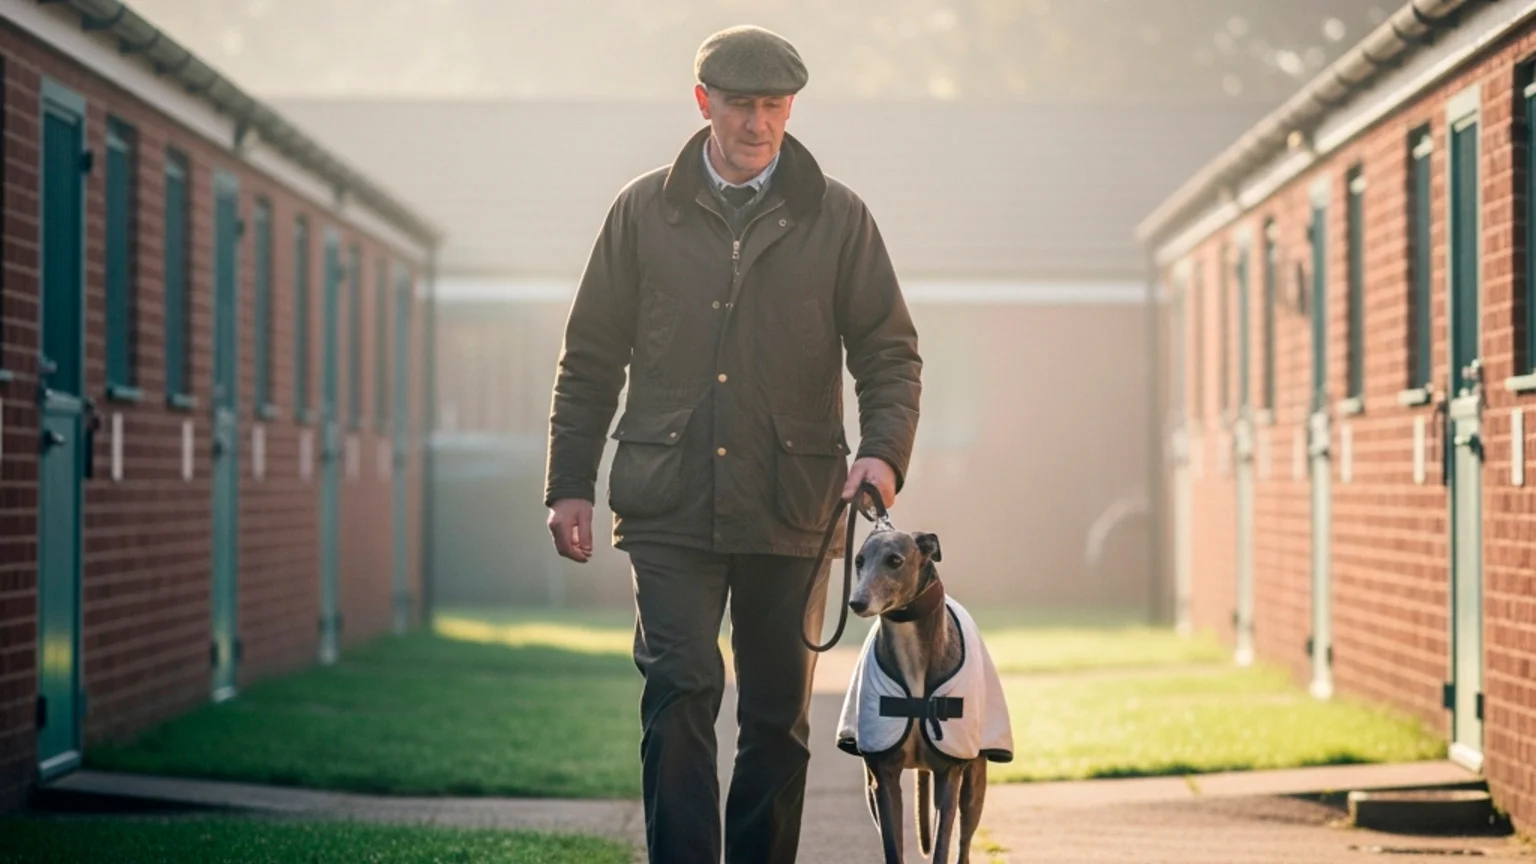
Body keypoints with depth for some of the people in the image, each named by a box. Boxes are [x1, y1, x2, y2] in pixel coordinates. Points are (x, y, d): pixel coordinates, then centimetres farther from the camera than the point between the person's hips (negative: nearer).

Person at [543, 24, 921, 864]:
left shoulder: (838, 218, 6)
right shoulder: (644, 211, 7)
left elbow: (889, 351, 5)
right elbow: (589, 356, 10)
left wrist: (883, 451, -13)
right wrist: (569, 484, 4)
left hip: (791, 510, 1)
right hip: (671, 509, -1)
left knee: (780, 716, 6)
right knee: (681, 693, -12)